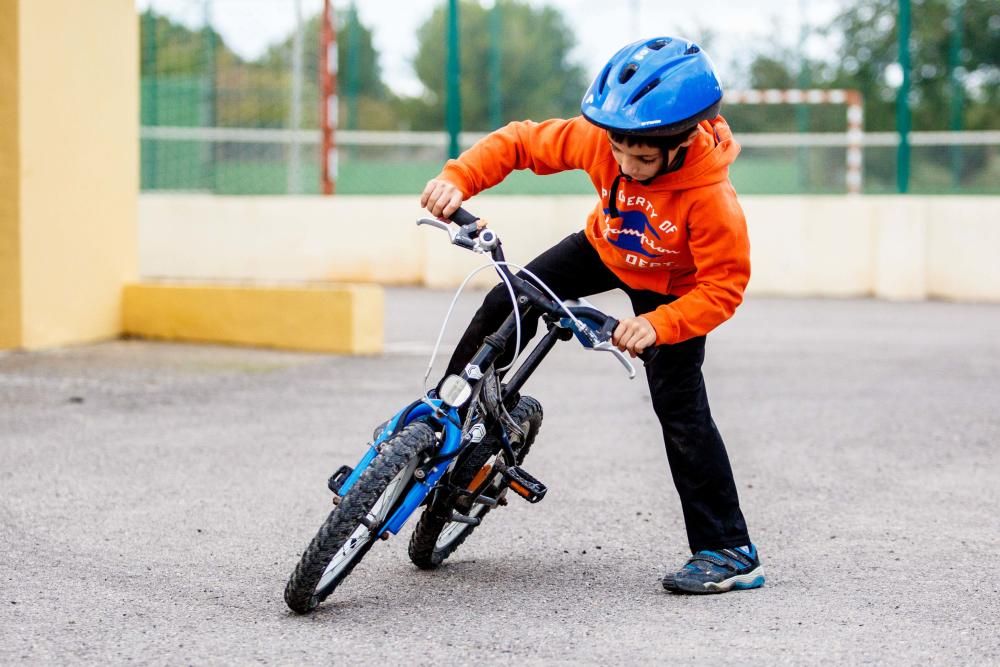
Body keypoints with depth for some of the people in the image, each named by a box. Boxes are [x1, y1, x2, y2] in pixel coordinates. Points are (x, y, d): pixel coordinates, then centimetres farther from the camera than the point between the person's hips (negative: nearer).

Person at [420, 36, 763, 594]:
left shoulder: (711, 199, -40)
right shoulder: (600, 140, -29)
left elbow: (724, 287, -33)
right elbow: (520, 142, -20)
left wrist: (658, 325, -46)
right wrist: (457, 178, -35)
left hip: (672, 291, -5)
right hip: (604, 250, 5)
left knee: (681, 411, -12)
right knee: (508, 303, -10)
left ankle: (730, 553, -6)